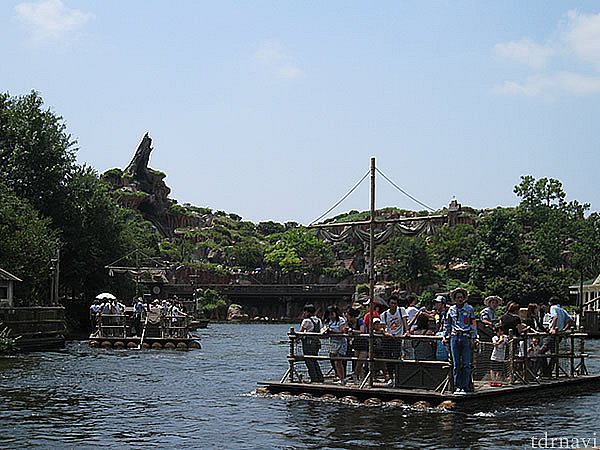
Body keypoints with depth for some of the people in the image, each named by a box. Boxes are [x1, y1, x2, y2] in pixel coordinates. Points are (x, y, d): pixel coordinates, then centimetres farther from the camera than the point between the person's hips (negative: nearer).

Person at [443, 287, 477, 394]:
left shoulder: (469, 309, 5)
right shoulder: (451, 309, 11)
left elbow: (473, 324, 5)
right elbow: (447, 324, 21)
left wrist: (474, 338, -2)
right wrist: (445, 336, 15)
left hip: (466, 337, -2)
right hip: (455, 337, 2)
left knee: (466, 364, -4)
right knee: (456, 364, 2)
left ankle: (464, 387, -1)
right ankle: (457, 387, 7)